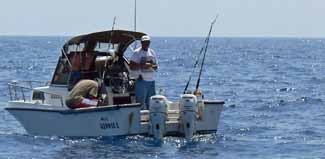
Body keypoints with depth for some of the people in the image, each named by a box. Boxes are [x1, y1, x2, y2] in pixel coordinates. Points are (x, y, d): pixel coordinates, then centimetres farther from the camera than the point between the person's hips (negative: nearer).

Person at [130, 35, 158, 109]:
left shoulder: (152, 52, 15)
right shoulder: (137, 52, -3)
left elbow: (156, 66, 18)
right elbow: (131, 67, -11)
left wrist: (152, 66, -5)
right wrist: (143, 65, -20)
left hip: (151, 81, 6)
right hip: (142, 80, -6)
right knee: (140, 104, -8)